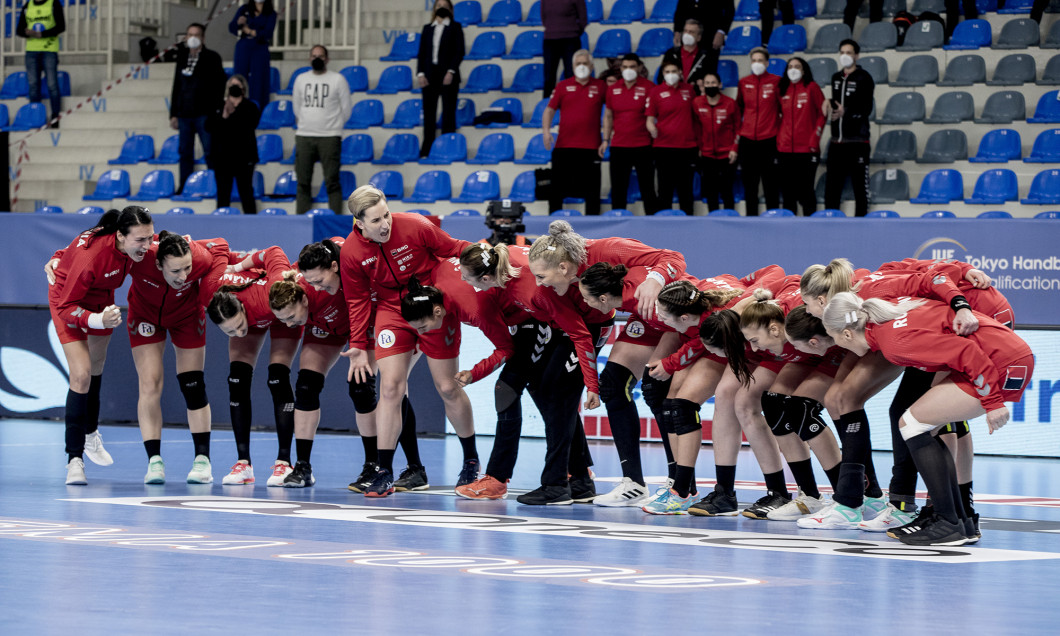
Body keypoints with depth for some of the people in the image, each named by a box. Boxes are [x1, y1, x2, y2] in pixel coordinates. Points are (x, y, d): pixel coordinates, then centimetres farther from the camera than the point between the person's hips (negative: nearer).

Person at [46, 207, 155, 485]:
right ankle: (74, 459, -14)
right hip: (68, 299, -7)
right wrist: (98, 320, -49)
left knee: (96, 365, 23)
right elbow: (66, 307, -36)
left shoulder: (134, 245, -24)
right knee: (81, 375, -18)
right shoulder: (90, 256, -43)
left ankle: (91, 434, 46)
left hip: (101, 298, 7)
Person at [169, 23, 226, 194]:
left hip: (203, 114, -5)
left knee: (209, 151, -7)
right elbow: (176, 88, 18)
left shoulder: (211, 58, -1)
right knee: (185, 152, 7)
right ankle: (184, 186, 12)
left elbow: (220, 84, -4)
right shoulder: (182, 58, 15)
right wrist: (173, 114, 14)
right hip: (184, 114, 5)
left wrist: (216, 109, -11)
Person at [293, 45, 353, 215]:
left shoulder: (338, 80, 0)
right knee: (303, 182, 3)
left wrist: (334, 126, 9)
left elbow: (346, 108, 4)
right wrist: (308, 124, 15)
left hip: (329, 137, -4)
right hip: (304, 137, 4)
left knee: (332, 182, -7)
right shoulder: (301, 79, 11)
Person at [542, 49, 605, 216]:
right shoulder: (563, 86, 7)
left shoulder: (600, 87, 6)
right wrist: (546, 129, -12)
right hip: (564, 145, 1)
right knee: (557, 189, 4)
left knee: (591, 189, 2)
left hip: (590, 147, -1)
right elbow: (550, 109, 4)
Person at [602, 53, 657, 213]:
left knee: (647, 187, 1)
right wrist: (606, 140, 8)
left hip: (643, 145, -3)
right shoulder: (613, 89, 7)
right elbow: (608, 116, 15)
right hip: (618, 145, 3)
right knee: (618, 188, 6)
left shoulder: (648, 88, -3)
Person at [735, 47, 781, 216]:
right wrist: (736, 134, 11)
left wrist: (781, 133, -3)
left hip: (769, 139, -3)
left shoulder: (775, 82, -1)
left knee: (770, 183, 0)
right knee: (749, 184, 7)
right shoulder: (744, 83, 8)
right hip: (747, 140, 3)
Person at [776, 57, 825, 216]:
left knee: (805, 191, -3)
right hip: (785, 149, 4)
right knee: (788, 192, 5)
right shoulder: (782, 90, 11)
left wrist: (815, 139, -7)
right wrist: (777, 139, 6)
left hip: (807, 149, -4)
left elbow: (822, 113, -1)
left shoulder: (811, 88, 0)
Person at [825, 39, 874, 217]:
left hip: (857, 140, -6)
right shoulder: (836, 78, 17)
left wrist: (846, 112, -24)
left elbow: (866, 109, -11)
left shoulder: (863, 78, -4)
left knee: (860, 184, -4)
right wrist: (830, 106, 6)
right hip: (837, 140, 6)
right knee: (832, 185, 6)